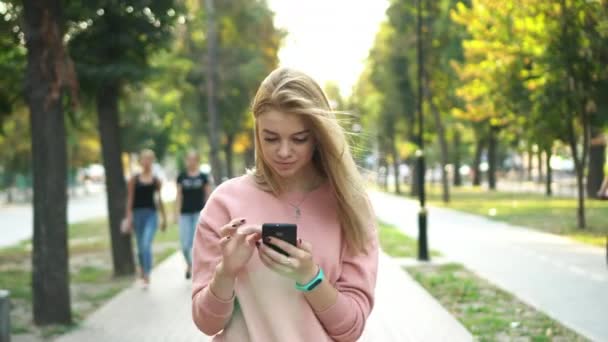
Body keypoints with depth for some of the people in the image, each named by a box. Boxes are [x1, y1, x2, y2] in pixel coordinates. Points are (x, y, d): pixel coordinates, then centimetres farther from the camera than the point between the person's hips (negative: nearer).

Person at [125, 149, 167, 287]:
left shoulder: (156, 181, 5)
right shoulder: (134, 180, 1)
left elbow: (159, 200, 13)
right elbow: (130, 199, 0)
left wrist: (164, 218, 15)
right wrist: (129, 216, -7)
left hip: (151, 214, -1)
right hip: (138, 213, 1)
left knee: (147, 244, -16)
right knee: (140, 246, 12)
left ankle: (146, 276, -18)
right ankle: (142, 269, 36)